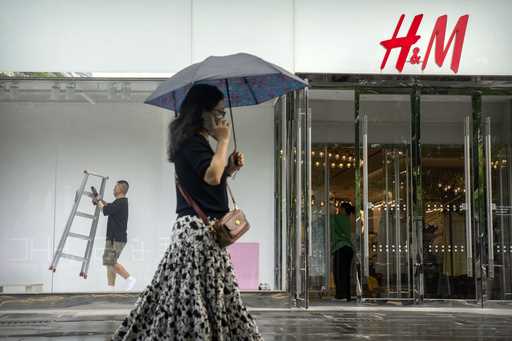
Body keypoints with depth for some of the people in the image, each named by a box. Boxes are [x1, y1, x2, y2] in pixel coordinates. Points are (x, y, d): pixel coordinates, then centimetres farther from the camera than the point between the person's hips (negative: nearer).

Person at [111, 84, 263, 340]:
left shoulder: (195, 141, 18)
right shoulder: (192, 141, -12)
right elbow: (211, 176, -24)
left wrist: (230, 168, 10)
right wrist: (223, 140, -12)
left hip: (197, 229, 10)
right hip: (199, 229, -10)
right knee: (200, 297, -8)